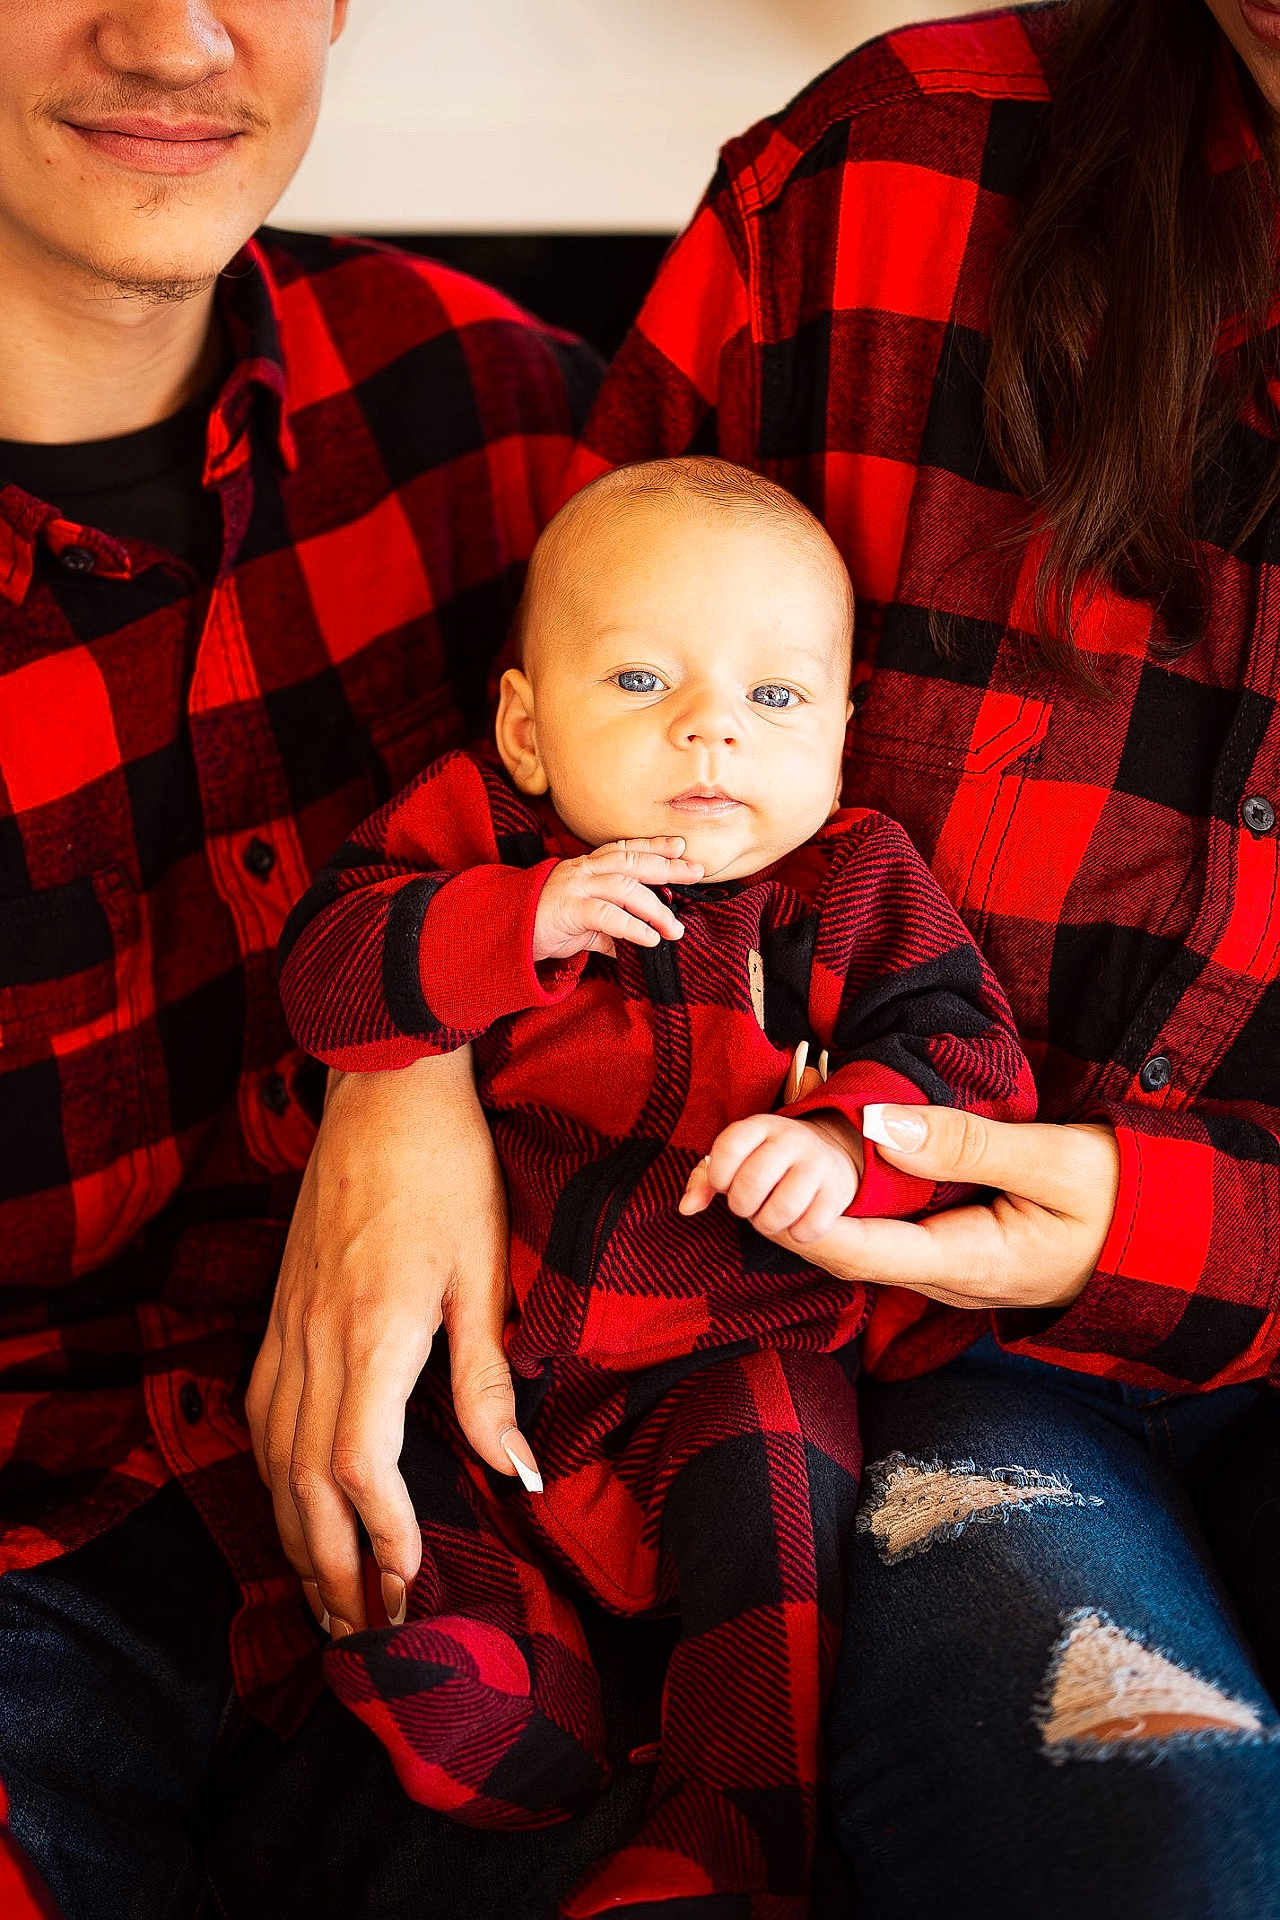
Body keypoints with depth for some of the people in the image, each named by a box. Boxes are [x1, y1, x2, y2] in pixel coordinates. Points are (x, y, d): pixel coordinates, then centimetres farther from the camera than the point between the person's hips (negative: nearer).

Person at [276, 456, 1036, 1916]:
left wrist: (850, 1139, -31)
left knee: (771, 1498, -26)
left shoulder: (855, 888, -3)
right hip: (482, 1342, 3)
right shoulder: (478, 833, -2)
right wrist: (520, 921, -26)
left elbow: (964, 1058, -9)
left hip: (734, 1349, -2)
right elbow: (324, 979, -11)